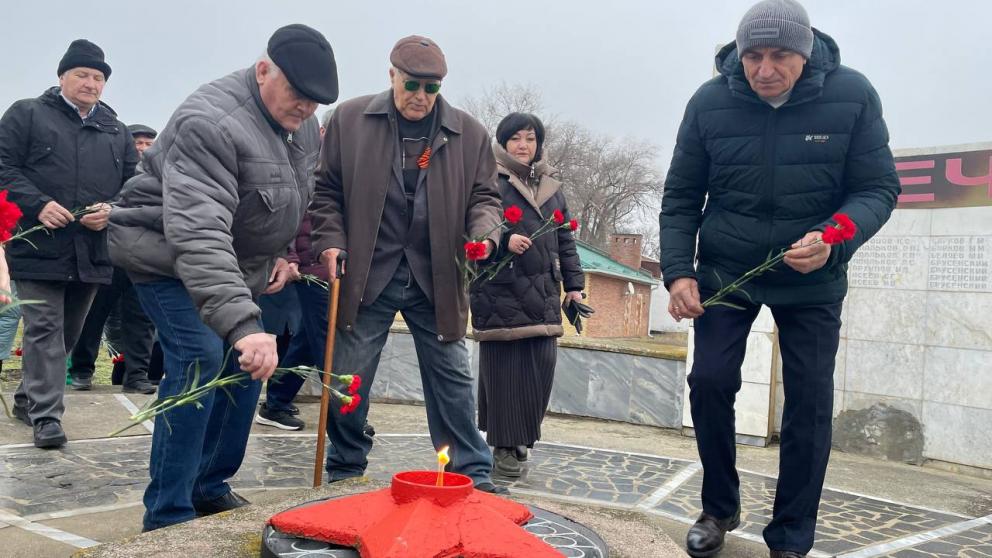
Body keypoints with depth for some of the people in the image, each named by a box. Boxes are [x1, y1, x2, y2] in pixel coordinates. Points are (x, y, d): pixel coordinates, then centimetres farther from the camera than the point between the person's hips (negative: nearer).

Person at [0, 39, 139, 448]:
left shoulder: (117, 131, 16)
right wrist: (38, 204, -18)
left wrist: (113, 210, -6)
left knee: (68, 332, 13)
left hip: (94, 251, 5)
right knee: (44, 330, -7)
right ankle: (46, 415, -4)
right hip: (39, 245, -5)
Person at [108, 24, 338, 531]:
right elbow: (197, 233, -44)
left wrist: (282, 254, 3)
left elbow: (298, 199, 15)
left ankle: (210, 487, 22)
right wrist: (242, 323, -53)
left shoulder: (303, 125, -4)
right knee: (201, 357, -20)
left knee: (248, 362, 6)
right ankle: (167, 518, -10)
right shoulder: (210, 123, -33)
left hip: (233, 262, 8)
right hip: (167, 254, -8)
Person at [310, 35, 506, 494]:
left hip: (436, 279, 1)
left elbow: (484, 195, 11)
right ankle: (345, 471, 24)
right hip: (366, 275, -1)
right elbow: (326, 189, 8)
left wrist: (483, 232, -9)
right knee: (349, 379, 5)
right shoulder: (349, 120, 3)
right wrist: (331, 242, -4)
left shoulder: (469, 133, 6)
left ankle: (472, 473, 17)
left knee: (453, 378, 6)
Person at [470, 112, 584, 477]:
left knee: (541, 370, 2)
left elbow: (565, 241, 20)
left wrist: (574, 284, 14)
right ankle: (504, 447, 7)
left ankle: (522, 437, 19)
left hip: (542, 295, 5)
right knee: (505, 371, -3)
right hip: (501, 293, -5)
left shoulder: (551, 187, 19)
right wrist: (504, 240, -21)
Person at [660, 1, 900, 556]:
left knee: (810, 401, 0)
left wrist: (834, 239, -32)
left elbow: (879, 188, -12)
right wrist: (678, 271, -16)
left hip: (812, 279, 0)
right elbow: (681, 196, -4)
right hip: (725, 270, 1)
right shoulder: (710, 102, -12)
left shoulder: (852, 95, -15)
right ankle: (720, 508, 20)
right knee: (710, 382, -5)